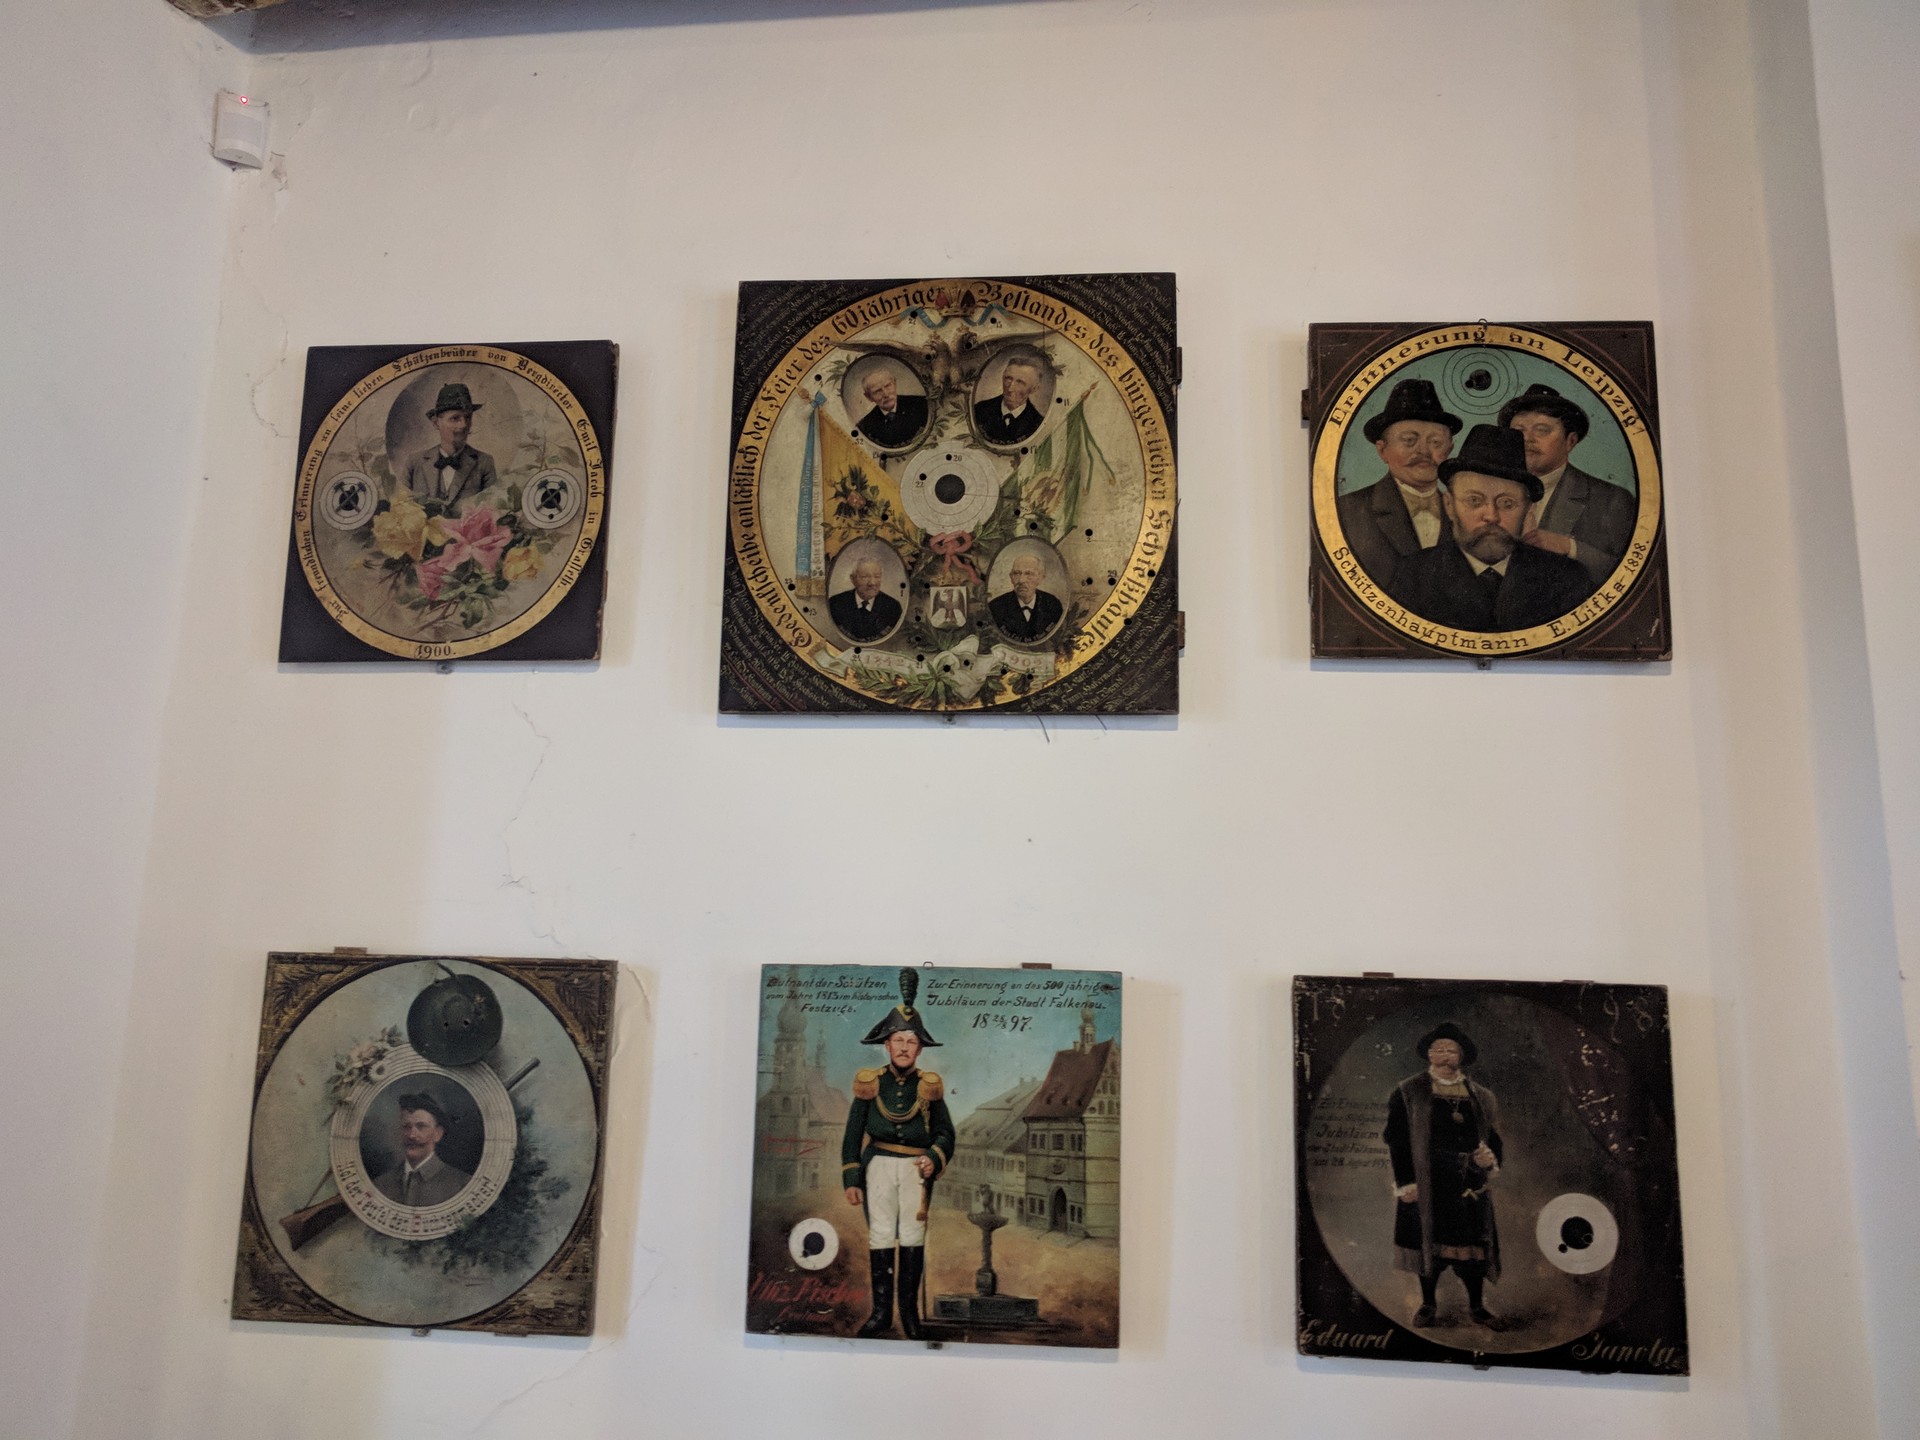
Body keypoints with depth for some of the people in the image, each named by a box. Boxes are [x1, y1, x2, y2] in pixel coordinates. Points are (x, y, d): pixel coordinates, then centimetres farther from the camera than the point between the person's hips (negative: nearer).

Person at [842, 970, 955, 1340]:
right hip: (879, 1163, 0)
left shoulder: (929, 1087, 5)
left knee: (913, 1236, 1)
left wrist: (934, 1159, -11)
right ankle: (881, 1310, 5)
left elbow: (945, 1132, 9)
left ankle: (910, 1309, 12)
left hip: (916, 1167, 0)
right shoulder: (869, 1084, 3)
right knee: (880, 1234, -2)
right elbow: (852, 1134, 6)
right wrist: (851, 1180, 2)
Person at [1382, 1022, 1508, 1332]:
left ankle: (1477, 1307, 21)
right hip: (1426, 1183, -2)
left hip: (1470, 1184, 2)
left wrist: (1492, 1157, -9)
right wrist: (1406, 1182, -11)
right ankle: (1428, 1303, 22)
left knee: (1473, 1244, 5)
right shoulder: (1409, 1093, 0)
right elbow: (1397, 1139, -5)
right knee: (1429, 1242, 5)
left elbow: (1494, 1138, 14)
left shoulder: (1481, 1097, 10)